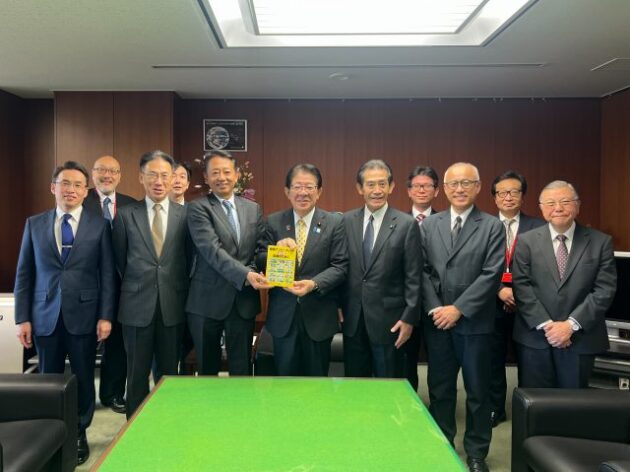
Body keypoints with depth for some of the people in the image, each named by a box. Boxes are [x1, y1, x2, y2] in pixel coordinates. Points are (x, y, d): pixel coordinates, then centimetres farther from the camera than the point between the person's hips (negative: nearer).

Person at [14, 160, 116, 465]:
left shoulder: (99, 226, 1)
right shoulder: (34, 224, 7)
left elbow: (107, 274, -1)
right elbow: (24, 274, 6)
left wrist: (105, 316, -6)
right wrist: (22, 318, 1)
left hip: (83, 314, -1)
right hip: (45, 316, 2)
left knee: (83, 378, 7)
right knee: (49, 379, 11)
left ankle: (79, 434, 25)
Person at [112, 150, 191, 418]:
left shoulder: (185, 215, 2)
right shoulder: (125, 215, 1)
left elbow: (189, 260, 6)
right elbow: (120, 261, 7)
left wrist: (181, 292, 6)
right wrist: (133, 288, 8)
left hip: (173, 307, 1)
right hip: (137, 307, 0)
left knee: (170, 373, 10)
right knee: (137, 375, 9)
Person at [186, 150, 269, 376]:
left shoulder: (253, 209, 10)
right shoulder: (198, 208, -5)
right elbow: (212, 249, -17)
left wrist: (254, 273, -11)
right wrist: (245, 274, -27)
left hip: (244, 300, 3)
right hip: (207, 300, -3)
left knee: (242, 367, 11)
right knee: (207, 367, 12)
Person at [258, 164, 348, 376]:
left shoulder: (335, 222, -2)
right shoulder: (273, 222, 2)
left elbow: (340, 266, -7)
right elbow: (261, 263, 1)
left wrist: (314, 284, -23)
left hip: (319, 315, -1)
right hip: (283, 315, 1)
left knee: (317, 379, 14)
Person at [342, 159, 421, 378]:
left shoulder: (406, 224, -7)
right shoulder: (346, 221, 3)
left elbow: (413, 277, -6)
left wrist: (409, 318, -8)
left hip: (388, 321, -3)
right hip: (352, 319, 3)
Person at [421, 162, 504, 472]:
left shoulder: (492, 227, -2)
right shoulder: (429, 225, 7)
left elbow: (491, 274, -10)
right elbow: (423, 270, 3)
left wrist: (458, 309, -15)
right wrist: (435, 309, -8)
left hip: (474, 322, -2)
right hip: (436, 321, 3)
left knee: (477, 391, 10)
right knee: (439, 389, 13)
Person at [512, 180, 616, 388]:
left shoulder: (601, 242, 3)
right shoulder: (526, 241, 3)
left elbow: (605, 289, -5)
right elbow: (521, 287, -4)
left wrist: (571, 325, -13)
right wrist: (545, 325, -13)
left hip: (580, 339, 1)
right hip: (534, 338, 0)